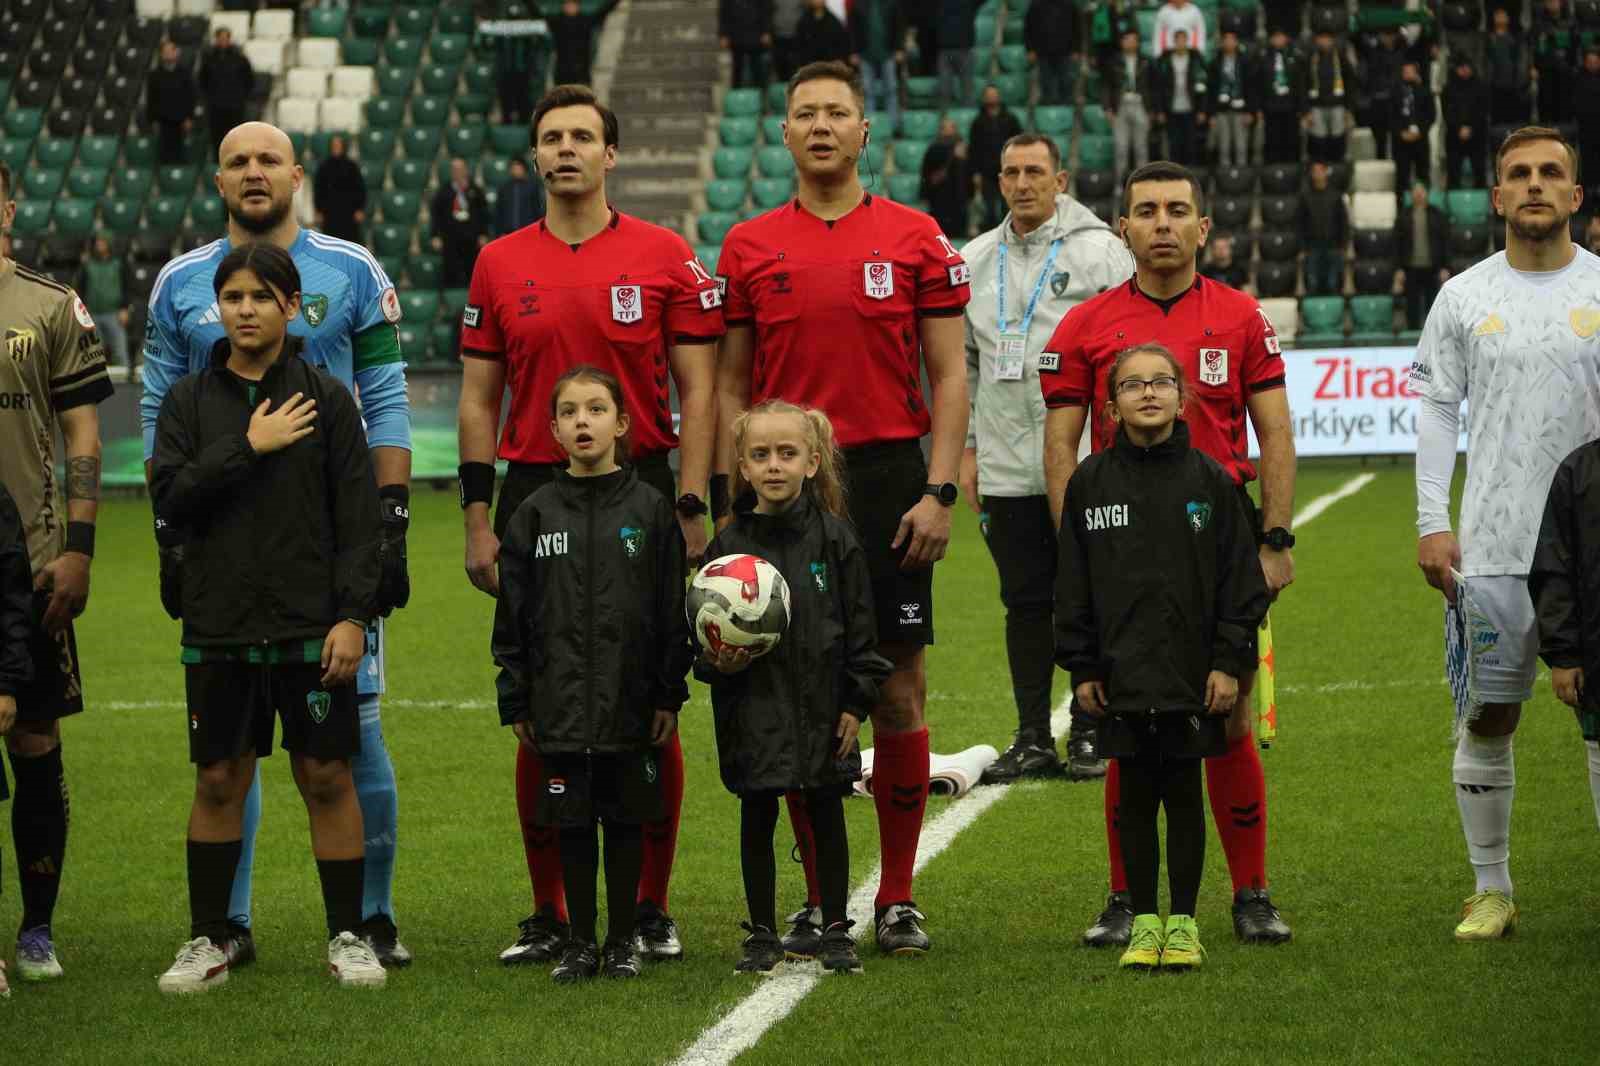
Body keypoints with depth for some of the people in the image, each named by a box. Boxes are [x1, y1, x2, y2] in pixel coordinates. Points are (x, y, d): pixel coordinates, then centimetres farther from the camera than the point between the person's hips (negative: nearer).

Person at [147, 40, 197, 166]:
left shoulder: (185, 74, 7)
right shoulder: (154, 76, 6)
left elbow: (192, 97, 5)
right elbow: (150, 100, 6)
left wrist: (189, 118, -2)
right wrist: (153, 120, -1)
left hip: (181, 121, 0)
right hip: (163, 121, 0)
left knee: (180, 155, -1)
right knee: (164, 155, -4)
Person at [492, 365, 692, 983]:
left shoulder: (650, 510, 1)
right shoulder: (535, 516, 4)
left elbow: (672, 610, 2)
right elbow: (513, 618, 6)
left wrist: (669, 695, -2)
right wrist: (516, 700, 2)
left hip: (631, 701, -1)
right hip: (561, 705, 1)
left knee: (627, 821, 5)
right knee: (571, 823, 5)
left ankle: (622, 940, 16)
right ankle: (580, 942, 15)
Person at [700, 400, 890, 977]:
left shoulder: (833, 537, -2)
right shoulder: (729, 544, -1)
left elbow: (860, 626, 1)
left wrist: (855, 702, -2)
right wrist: (716, 662, -16)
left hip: (821, 706, 0)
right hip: (753, 709, 0)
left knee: (826, 815, 8)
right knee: (757, 818, 7)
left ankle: (836, 930, 19)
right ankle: (763, 935, 17)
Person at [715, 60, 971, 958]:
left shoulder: (916, 239, 3)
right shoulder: (749, 247, 7)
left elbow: (949, 375, 3)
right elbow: (731, 389, 9)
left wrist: (940, 491, -7)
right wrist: (729, 504, 2)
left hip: (888, 479, -1)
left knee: (900, 691, 0)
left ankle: (899, 899, 8)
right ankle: (818, 900, 10)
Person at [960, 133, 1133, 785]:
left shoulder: (1099, 252, -1)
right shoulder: (975, 261, 12)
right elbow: (962, 361, 17)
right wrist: (968, 447, 11)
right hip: (1007, 468, 4)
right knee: (1025, 604, 6)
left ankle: (1089, 734, 7)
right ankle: (1033, 739, 11)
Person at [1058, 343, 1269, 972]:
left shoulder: (1209, 481, 0)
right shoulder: (1090, 482, 2)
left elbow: (1241, 578, 1)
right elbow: (1073, 584, 6)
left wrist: (1229, 661, -4)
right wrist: (1081, 667, 2)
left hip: (1191, 672, -1)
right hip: (1121, 677, 1)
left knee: (1183, 795, 4)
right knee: (1135, 797, 6)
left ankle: (1183, 923, 13)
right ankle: (1143, 923, 15)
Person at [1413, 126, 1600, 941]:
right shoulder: (1463, 297, 6)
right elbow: (1435, 412, 6)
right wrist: (1431, 524, -2)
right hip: (1492, 546, 1)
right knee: (1486, 720, 4)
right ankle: (1490, 890, 16)